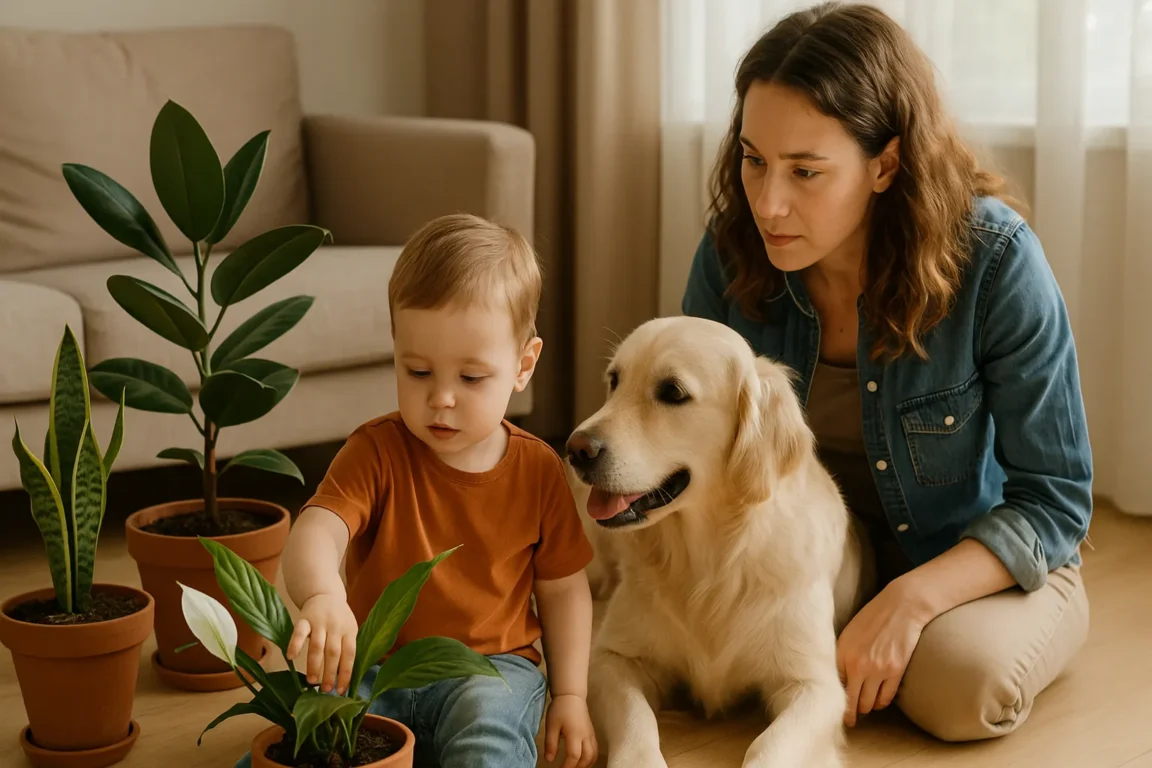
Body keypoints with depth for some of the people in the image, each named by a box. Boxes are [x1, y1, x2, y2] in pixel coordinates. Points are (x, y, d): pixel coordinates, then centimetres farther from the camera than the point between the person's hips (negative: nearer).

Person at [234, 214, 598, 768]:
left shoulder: (539, 471, -3)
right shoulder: (377, 451, -7)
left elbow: (563, 591, 7)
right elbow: (316, 532, -25)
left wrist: (570, 694, 1)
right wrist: (321, 596, -48)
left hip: (491, 666, 0)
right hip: (375, 665, 0)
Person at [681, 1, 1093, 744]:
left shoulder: (994, 259, -25)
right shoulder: (731, 252, -15)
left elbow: (1054, 500, -19)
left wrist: (911, 599, -34)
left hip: (982, 561, -2)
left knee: (962, 683, -34)